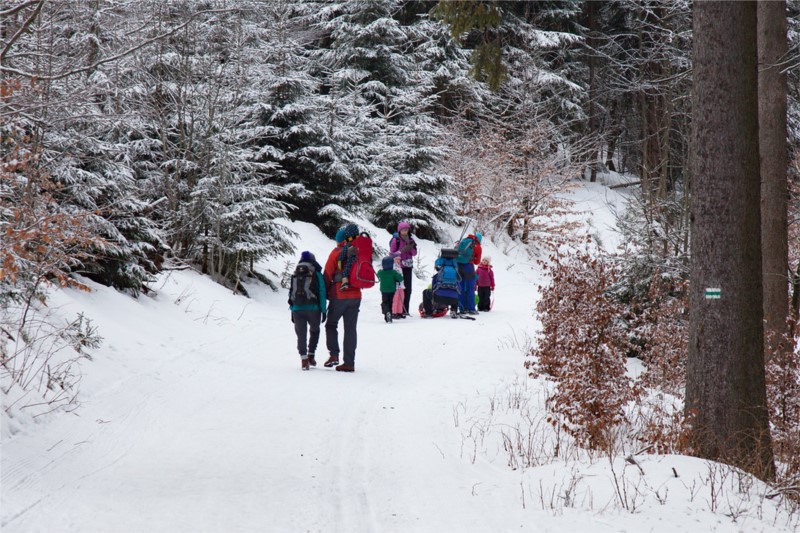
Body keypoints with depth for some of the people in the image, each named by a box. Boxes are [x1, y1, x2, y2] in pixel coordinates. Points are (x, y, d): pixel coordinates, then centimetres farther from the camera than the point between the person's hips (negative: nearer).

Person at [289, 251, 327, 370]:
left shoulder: (295, 275, 13)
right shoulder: (316, 274, 1)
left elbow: (291, 292, 13)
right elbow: (322, 292, -3)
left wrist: (292, 312, 17)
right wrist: (323, 310, 1)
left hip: (297, 309, 2)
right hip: (312, 308, -2)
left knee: (301, 334, 5)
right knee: (314, 331, 19)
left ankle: (303, 358, -8)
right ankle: (311, 355, 12)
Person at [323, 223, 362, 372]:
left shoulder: (337, 252, -9)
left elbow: (327, 274, -7)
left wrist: (325, 293, 2)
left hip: (339, 295, -4)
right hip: (356, 296, 4)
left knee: (331, 324, 13)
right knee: (351, 329, 6)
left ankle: (334, 354, -1)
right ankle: (349, 363, 4)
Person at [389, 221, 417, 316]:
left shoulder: (410, 240, 9)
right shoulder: (396, 240, -4)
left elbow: (414, 253, 10)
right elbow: (391, 253, -5)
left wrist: (411, 247, -10)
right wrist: (401, 251, -18)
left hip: (408, 267, 5)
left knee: (408, 289, 3)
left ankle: (405, 310, 10)